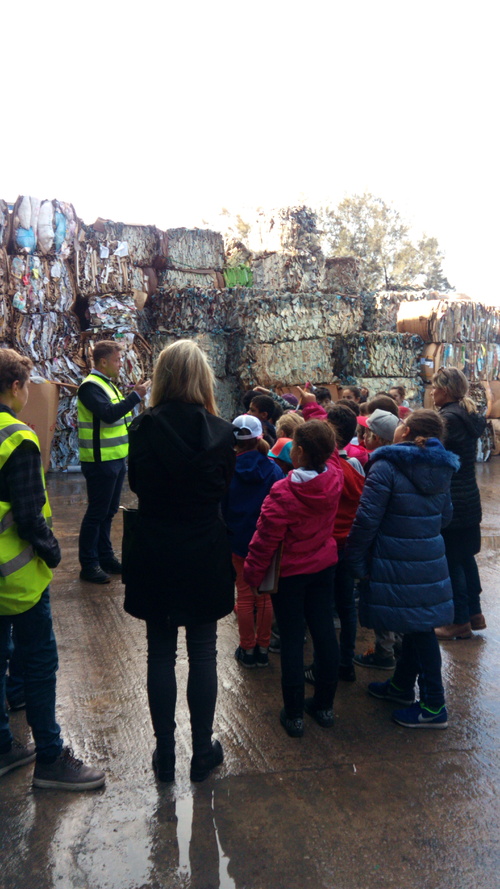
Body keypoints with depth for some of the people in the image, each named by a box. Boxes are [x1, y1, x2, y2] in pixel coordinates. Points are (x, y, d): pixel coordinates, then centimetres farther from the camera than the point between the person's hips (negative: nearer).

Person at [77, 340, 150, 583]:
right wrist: (135, 396, -24)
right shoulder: (90, 386, -15)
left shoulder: (107, 384, 15)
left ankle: (105, 557, 27)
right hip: (100, 462, -9)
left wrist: (134, 395, 5)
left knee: (108, 512, 16)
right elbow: (108, 415, -27)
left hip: (115, 459, 9)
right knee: (97, 513, -2)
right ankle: (88, 565, 7)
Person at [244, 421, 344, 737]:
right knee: (324, 631, 12)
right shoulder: (335, 477, -10)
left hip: (289, 571, -5)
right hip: (324, 565, 5)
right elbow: (329, 455, 14)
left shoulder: (283, 492, -25)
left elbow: (266, 538, -17)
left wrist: (253, 573, -5)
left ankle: (294, 714, 14)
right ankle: (324, 705, 26)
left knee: (292, 638, 4)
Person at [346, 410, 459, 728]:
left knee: (417, 628, 2)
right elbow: (445, 516, 15)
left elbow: (366, 519, -17)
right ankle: (403, 685, 35)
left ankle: (434, 705, 12)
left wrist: (356, 559, -7)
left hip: (398, 564, -7)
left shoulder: (386, 467, -16)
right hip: (431, 559, 7)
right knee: (420, 625, 16)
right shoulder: (442, 469, 5)